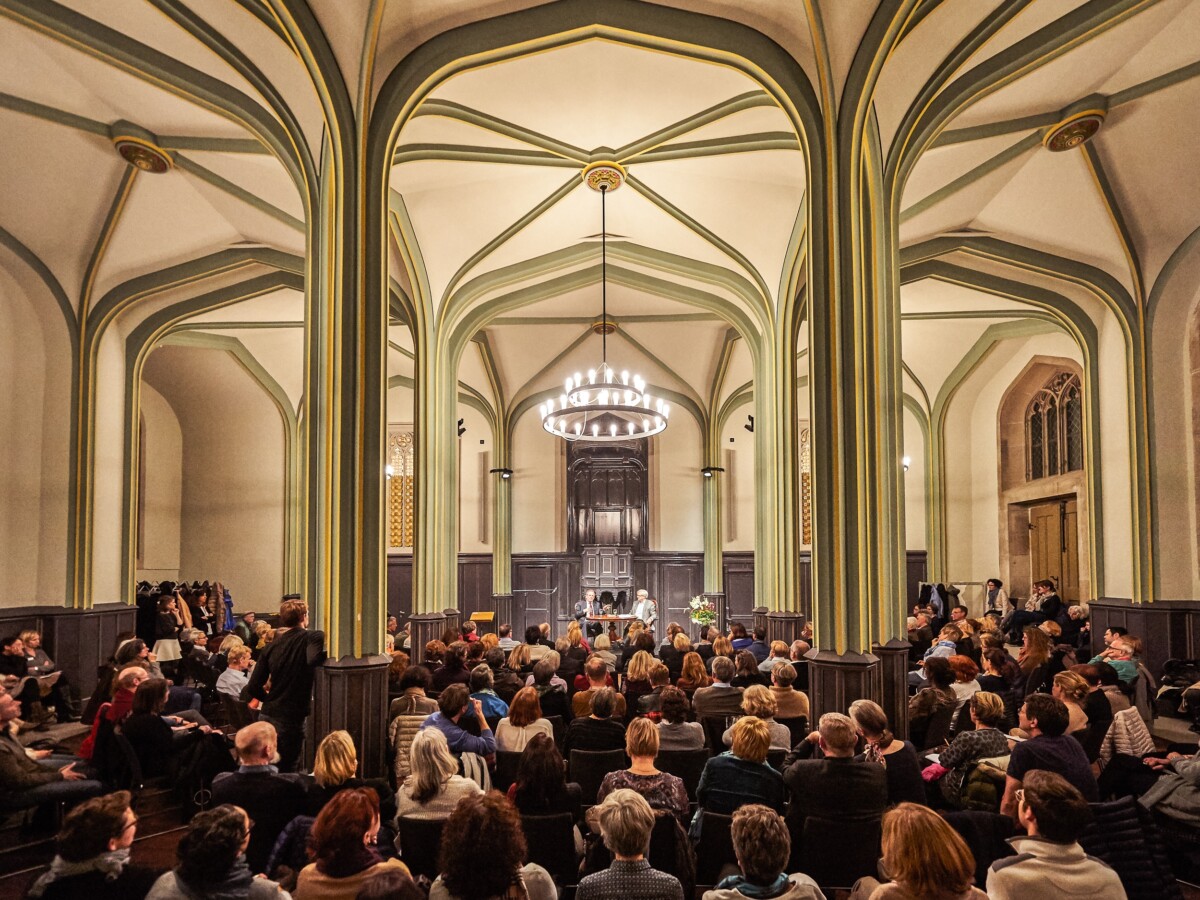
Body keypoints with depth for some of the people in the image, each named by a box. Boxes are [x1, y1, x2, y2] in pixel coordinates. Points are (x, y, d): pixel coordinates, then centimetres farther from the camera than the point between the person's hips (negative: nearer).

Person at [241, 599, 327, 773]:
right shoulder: (314, 638, -9)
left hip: (267, 716, 6)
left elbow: (254, 688, 4)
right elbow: (312, 659, -33)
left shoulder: (272, 646, 7)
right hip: (292, 718, -5)